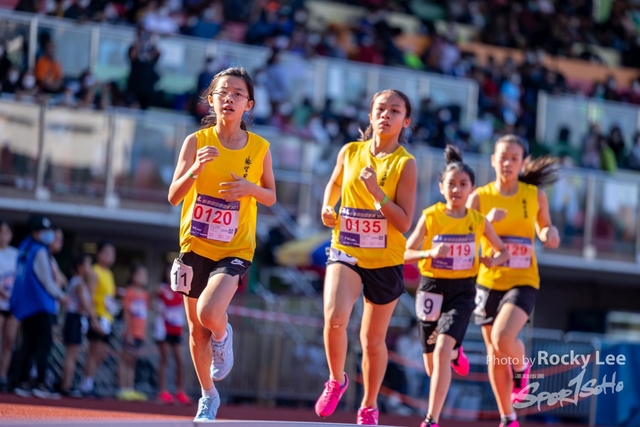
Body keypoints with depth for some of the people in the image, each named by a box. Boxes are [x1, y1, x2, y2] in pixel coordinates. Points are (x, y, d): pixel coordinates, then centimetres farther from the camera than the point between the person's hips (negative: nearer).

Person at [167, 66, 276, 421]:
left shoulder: (259, 147, -4)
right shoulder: (197, 141, -6)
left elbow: (271, 197, 7)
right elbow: (174, 196, -9)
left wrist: (251, 188, -15)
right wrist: (196, 168, -27)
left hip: (235, 249, -2)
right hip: (195, 246, 2)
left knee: (210, 313, -26)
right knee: (196, 329, 11)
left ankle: (222, 335, 11)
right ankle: (208, 396, 32)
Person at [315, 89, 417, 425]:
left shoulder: (405, 164, -9)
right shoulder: (350, 152, 0)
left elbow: (404, 223, -15)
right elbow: (334, 183, 23)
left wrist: (376, 190, -25)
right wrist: (327, 208, 4)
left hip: (385, 261, -1)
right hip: (345, 252, 1)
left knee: (373, 339, 10)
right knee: (335, 317, -26)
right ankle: (336, 380, 1)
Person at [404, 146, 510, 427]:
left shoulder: (478, 221, 0)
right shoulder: (430, 216, -5)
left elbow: (503, 251, 13)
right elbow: (406, 254, -6)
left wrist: (494, 260, -10)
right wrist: (430, 253, -26)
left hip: (462, 290, -1)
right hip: (432, 288, 1)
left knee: (442, 350, -22)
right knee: (432, 367, 10)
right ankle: (456, 353, 49)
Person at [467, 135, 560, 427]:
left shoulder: (535, 195, 1)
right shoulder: (480, 197, -2)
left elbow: (544, 227, 17)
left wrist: (550, 234, -6)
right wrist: (486, 221, -24)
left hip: (523, 281, -2)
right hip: (489, 281, 2)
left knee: (503, 337, -25)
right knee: (494, 354, 8)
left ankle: (521, 367, 11)